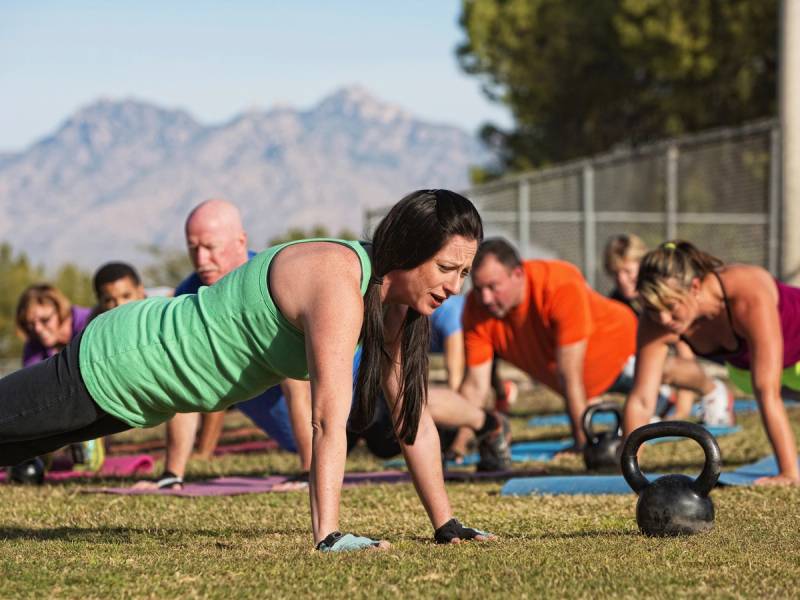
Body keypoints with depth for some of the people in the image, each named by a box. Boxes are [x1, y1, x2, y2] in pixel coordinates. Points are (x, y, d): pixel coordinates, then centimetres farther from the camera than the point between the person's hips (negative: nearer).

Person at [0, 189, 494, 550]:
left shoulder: (396, 303, -6)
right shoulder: (338, 285, -34)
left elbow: (413, 416, 0)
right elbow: (330, 419, -38)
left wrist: (447, 525, -3)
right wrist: (328, 538, -40)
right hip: (114, 367, -9)